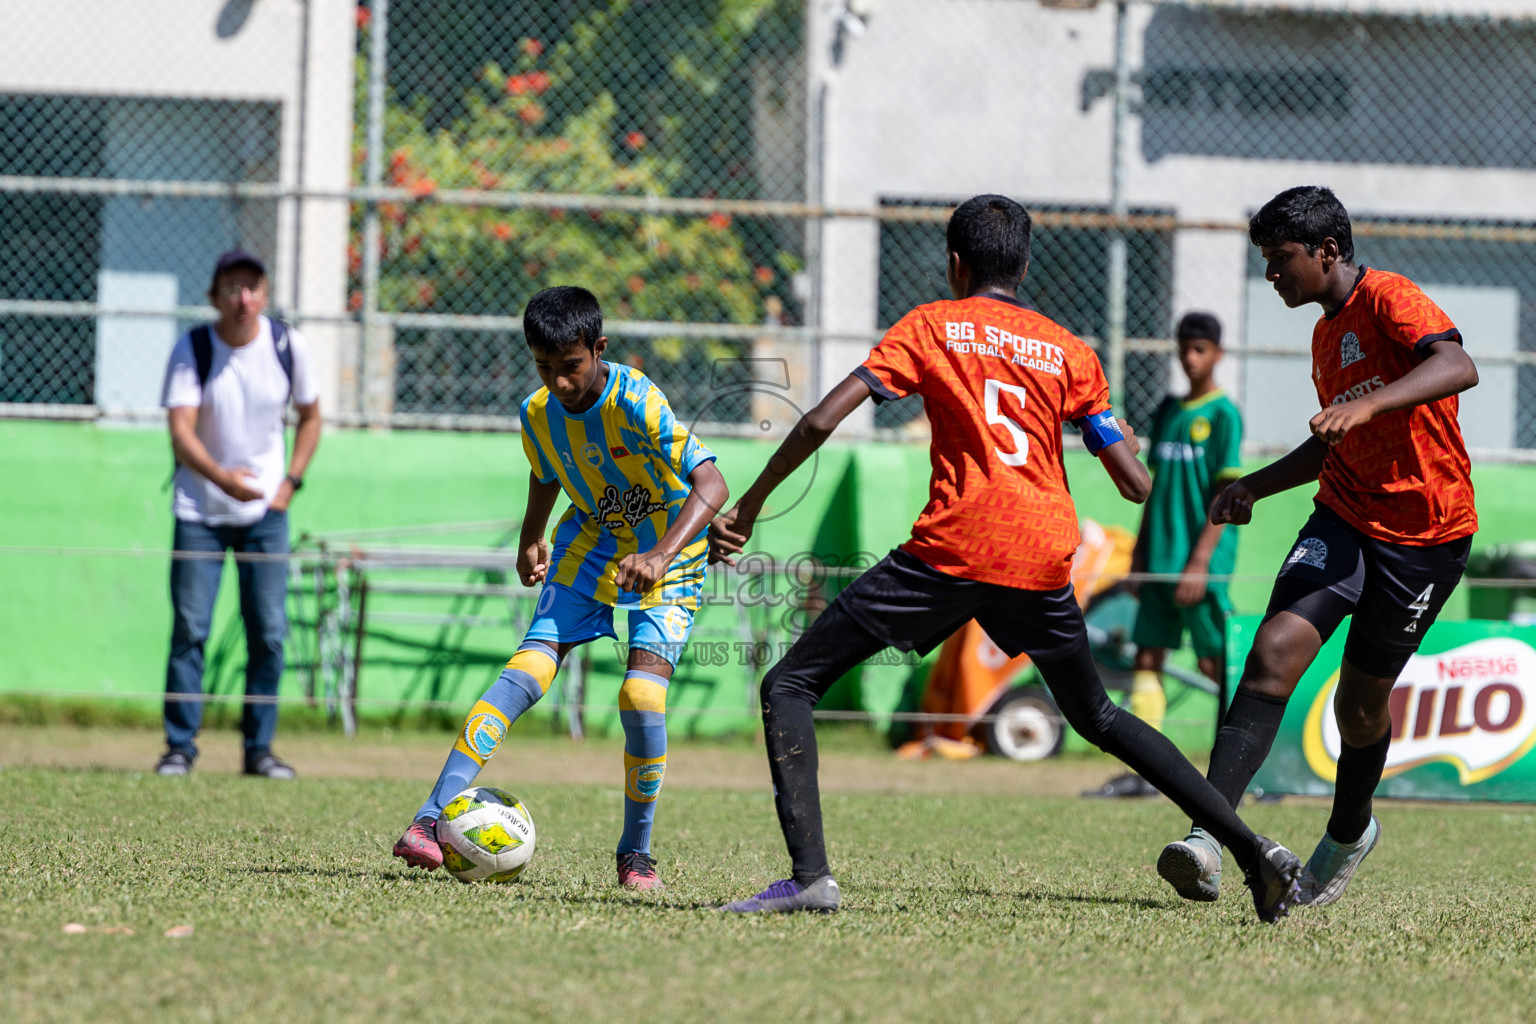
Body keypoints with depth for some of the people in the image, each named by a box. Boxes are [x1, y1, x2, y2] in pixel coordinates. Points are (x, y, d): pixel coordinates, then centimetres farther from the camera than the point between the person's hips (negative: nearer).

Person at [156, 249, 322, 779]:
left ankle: (259, 747, 8)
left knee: (269, 632, -2)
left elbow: (310, 417, 11)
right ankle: (180, 744, 4)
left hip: (265, 513, 2)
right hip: (200, 510, -2)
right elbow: (181, 432, -21)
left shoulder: (289, 345, -5)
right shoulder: (191, 349, -12)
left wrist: (290, 482, -1)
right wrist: (221, 477, -39)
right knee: (189, 628, -5)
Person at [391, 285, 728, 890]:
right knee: (528, 672, -15)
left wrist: (660, 556, -49)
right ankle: (432, 820, -20)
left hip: (668, 559, -4)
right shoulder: (538, 414, -8)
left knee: (642, 692, -22)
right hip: (591, 543, 4)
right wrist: (530, 541, 9)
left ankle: (636, 852, -2)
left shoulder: (637, 403, -27)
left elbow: (711, 486, -37)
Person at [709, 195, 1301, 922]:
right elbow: (1136, 485, 11)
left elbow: (820, 422, -1)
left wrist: (749, 505, 9)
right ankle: (1252, 849, 17)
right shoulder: (1070, 352, 15)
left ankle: (810, 874, -16)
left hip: (954, 552, -4)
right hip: (1044, 562, 5)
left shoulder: (929, 326, 8)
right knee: (1097, 717, 26)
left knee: (790, 685, 2)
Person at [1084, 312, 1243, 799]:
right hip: (1161, 559, 7)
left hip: (1203, 562, -7)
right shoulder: (1168, 411, 14)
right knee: (1147, 658, 2)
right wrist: (1139, 554, 16)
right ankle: (1142, 772, 2)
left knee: (1214, 664, -5)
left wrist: (1200, 561, -17)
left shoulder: (1223, 413, -6)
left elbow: (1226, 494, -11)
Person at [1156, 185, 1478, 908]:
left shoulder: (1388, 299, -12)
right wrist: (1257, 485, 17)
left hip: (1426, 535, -6)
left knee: (1362, 700, 5)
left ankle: (1349, 833, 37)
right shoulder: (1326, 334, 15)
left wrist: (1367, 404, -44)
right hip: (1345, 516, 6)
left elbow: (1457, 367, -32)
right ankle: (1207, 836, -29)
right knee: (1277, 647, -18)